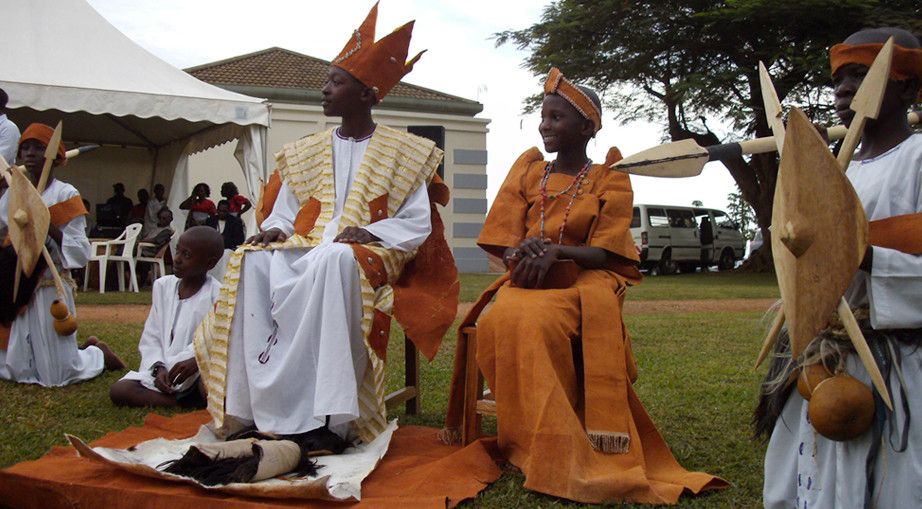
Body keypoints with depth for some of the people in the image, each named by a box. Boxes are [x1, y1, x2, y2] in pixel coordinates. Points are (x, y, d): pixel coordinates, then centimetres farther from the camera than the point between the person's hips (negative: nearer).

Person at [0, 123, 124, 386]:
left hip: (50, 289, -5)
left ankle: (98, 353, 29)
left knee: (58, 374, -2)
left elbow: (81, 251, -11)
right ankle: (84, 347, 31)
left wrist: (49, 227, -20)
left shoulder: (65, 195, -5)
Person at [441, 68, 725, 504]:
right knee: (501, 321, -34)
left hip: (584, 279, -2)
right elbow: (505, 244, 7)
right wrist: (523, 252, -18)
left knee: (536, 321, -37)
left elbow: (604, 254, -5)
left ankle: (560, 453, -27)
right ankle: (539, 446, -25)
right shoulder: (528, 169, 14)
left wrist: (556, 251, -24)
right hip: (528, 279, 3)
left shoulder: (610, 179, 6)